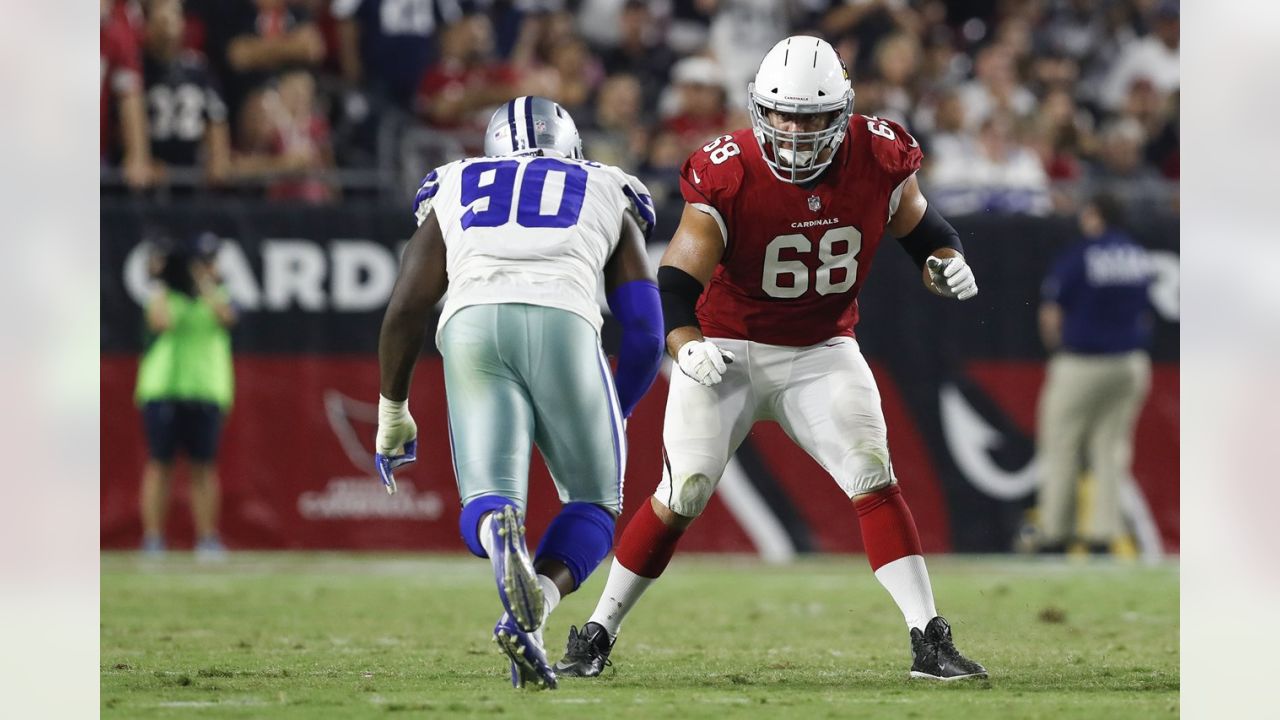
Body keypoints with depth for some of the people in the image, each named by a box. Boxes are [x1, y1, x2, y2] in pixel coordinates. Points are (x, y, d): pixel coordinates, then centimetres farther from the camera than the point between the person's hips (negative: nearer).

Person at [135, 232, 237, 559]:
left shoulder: (219, 296, 11)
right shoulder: (163, 295, 7)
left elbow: (225, 316, -10)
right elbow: (161, 321, -13)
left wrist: (204, 282, -6)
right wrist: (159, 282, -6)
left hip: (207, 393, 1)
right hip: (162, 388, -1)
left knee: (204, 466, 1)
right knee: (159, 463, -2)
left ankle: (207, 538, 7)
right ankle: (153, 538, -2)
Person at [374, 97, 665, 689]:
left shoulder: (452, 197, 33)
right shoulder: (607, 198, 31)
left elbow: (405, 312, 24)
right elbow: (644, 333, 23)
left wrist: (393, 412, 34)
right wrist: (616, 417, 38)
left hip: (471, 328, 1)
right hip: (563, 327, -1)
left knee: (487, 504, -2)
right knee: (593, 499, 14)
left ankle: (505, 541, -41)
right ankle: (531, 612, -15)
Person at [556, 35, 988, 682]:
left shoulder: (875, 159, -12)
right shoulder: (729, 175, -22)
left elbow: (922, 228, 6)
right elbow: (678, 279, -23)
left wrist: (946, 264, -17)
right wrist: (686, 345, -42)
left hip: (821, 354, 2)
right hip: (728, 353, -2)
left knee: (873, 480, -13)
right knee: (680, 497, -8)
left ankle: (930, 642, -10)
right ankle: (596, 634, 6)